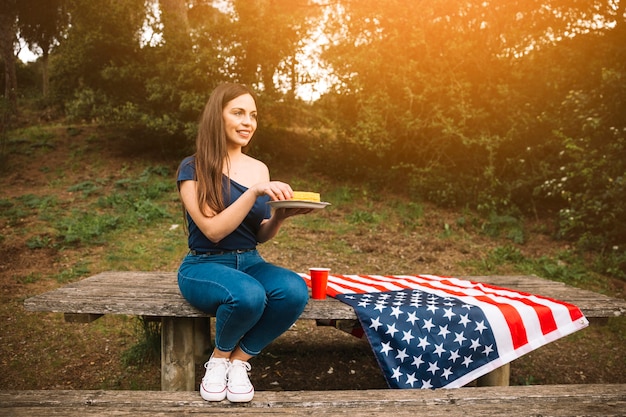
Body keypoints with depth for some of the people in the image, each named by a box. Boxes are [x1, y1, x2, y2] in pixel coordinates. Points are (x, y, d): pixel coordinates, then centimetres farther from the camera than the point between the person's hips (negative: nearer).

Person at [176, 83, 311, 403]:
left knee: (295, 290, -28)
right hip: (204, 266, -4)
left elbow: (260, 235, 11)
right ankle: (219, 358, -4)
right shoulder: (193, 168, -7)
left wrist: (280, 215, -10)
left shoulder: (259, 169, 7)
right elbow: (213, 230, -18)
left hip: (250, 263, 5)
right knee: (248, 295, -38)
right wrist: (255, 192, -25)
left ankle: (239, 361, -5)